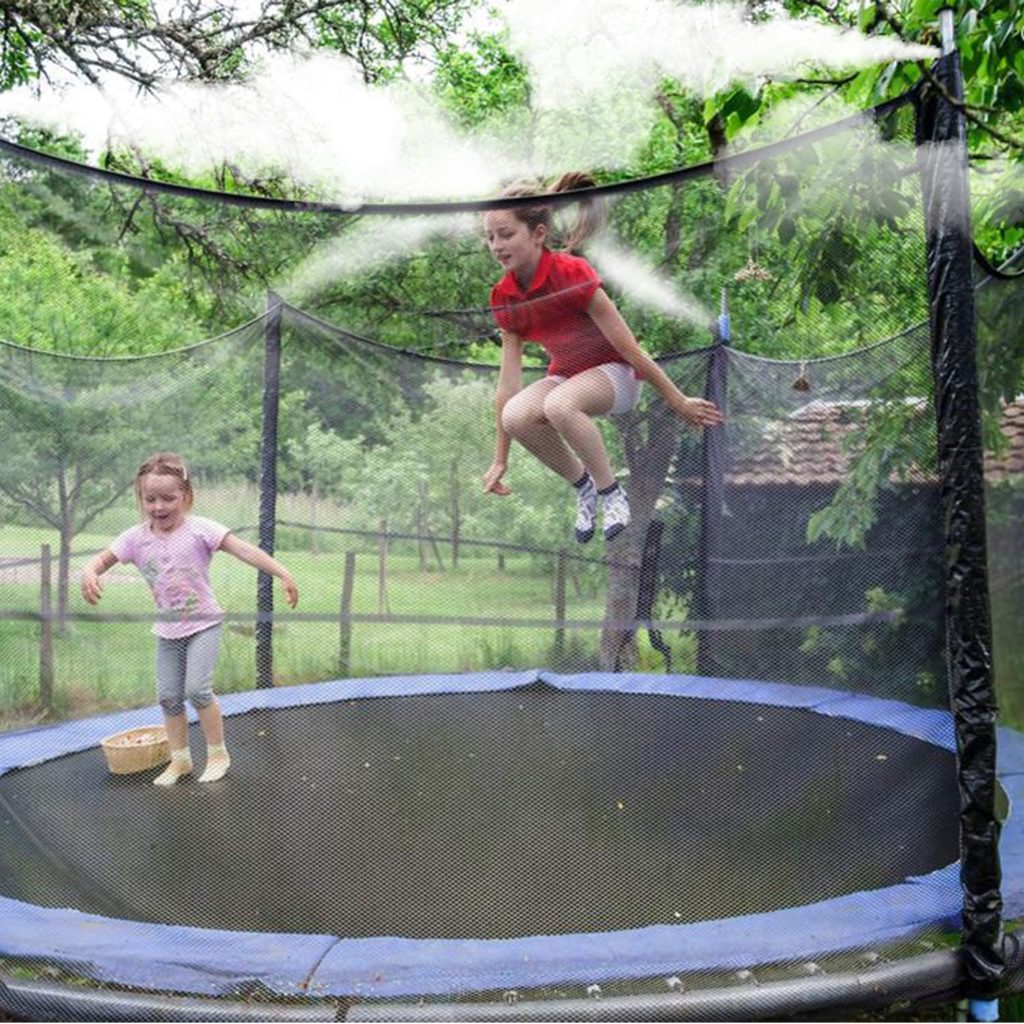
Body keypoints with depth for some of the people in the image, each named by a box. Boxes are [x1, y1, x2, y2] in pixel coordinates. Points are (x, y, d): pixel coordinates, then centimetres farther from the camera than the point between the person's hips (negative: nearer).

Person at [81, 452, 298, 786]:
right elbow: (103, 558, 3)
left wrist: (283, 574, -30)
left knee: (197, 688, -14)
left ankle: (218, 753, 6)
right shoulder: (136, 538, -4)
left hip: (203, 624, -5)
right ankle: (180, 758, 25)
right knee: (168, 696, 7)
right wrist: (89, 572, -23)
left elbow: (245, 550, -21)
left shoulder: (199, 529, -16)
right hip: (168, 630, 5)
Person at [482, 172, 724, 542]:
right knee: (515, 415, -28)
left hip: (616, 373, -5)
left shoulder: (572, 274, -24)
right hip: (566, 374, 5)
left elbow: (630, 349, -19)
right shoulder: (504, 298, -8)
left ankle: (612, 494, -14)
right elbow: (508, 385, -5)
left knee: (559, 404, -38)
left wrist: (679, 402, -11)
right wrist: (500, 460, -4)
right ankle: (583, 485, -2)